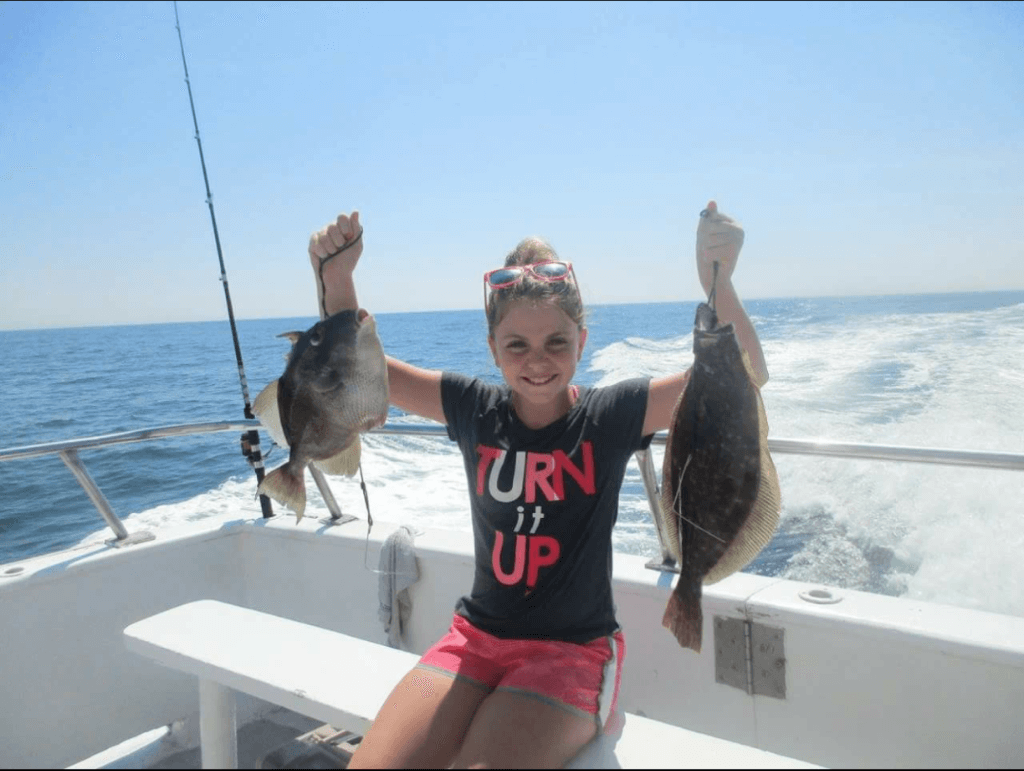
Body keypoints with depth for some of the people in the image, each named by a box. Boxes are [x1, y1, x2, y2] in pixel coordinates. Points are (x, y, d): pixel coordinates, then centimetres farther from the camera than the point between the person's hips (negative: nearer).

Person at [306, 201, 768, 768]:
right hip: (476, 636, 3)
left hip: (574, 648, -3)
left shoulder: (608, 417, -11)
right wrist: (335, 275, -20)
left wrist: (717, 279, -36)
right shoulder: (476, 410, -3)